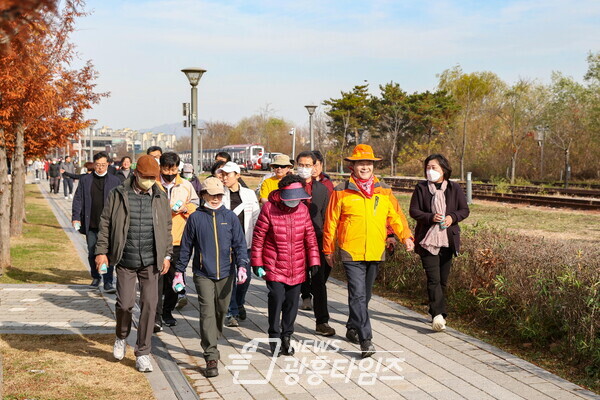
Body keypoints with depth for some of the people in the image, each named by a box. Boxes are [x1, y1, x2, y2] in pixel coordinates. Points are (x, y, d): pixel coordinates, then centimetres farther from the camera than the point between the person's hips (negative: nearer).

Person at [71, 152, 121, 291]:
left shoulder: (115, 181, 6)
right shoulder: (85, 180, 8)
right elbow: (78, 199, 7)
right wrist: (76, 217, -3)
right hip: (91, 225, 2)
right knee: (92, 253, 11)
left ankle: (108, 282, -4)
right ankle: (95, 277, 29)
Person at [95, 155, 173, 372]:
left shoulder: (160, 197, 6)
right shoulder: (118, 195, -1)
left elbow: (167, 228, 13)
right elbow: (105, 224, 4)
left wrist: (167, 255, 9)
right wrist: (101, 251, -2)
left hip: (151, 262, 2)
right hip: (125, 261, -2)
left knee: (149, 305, -1)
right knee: (125, 303, -1)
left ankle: (143, 352, 11)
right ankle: (121, 337, 32)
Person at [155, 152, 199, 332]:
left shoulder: (186, 186, 10)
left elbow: (196, 206, 19)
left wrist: (185, 208, -2)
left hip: (178, 240, 3)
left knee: (174, 277, 9)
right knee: (157, 277, -9)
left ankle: (168, 312, 24)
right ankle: (156, 316, -7)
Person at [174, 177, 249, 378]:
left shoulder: (230, 217, 3)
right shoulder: (195, 218, 0)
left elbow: (240, 244, 4)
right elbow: (186, 247, 8)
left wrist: (242, 266, -10)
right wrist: (179, 271, 7)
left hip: (226, 274, 3)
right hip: (203, 275, -2)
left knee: (221, 311, 13)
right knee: (207, 312, -11)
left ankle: (210, 344, 37)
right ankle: (211, 358, -12)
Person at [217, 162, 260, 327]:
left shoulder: (249, 194, 5)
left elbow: (257, 217, 8)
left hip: (245, 241, 2)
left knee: (246, 276, 7)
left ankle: (239, 303, 33)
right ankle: (232, 312, 6)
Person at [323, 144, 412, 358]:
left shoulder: (384, 190, 8)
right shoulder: (341, 191, -3)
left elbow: (394, 216, 10)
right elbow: (331, 222, 2)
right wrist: (328, 249, 4)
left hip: (375, 252, 4)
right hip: (351, 253, -4)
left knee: (365, 295, 16)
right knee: (358, 295, -12)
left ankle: (353, 329, 34)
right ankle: (365, 339, -13)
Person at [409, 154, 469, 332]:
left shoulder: (454, 188, 6)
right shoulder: (421, 188, 2)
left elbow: (464, 209, 8)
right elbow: (414, 211, -1)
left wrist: (453, 217, -13)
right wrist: (431, 217, -18)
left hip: (448, 240, 2)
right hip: (427, 240, -2)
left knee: (443, 279, 9)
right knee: (433, 279, -13)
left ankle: (438, 314, 20)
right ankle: (438, 315, -20)